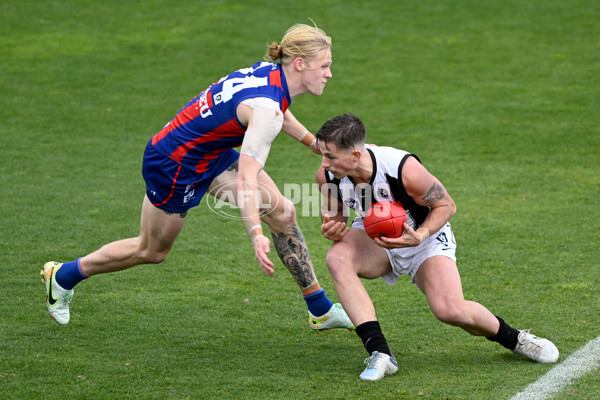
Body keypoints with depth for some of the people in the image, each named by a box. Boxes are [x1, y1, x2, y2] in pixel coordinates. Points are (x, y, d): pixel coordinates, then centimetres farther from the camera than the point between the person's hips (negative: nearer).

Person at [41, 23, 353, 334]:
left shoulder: (271, 71, -7)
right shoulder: (266, 110, -34)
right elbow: (246, 178, -41)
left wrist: (312, 141, 29)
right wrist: (256, 236, -51)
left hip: (210, 153, 9)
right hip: (174, 165, -9)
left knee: (282, 213, 0)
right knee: (151, 251, 13)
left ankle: (321, 311, 10)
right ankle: (63, 276, 35)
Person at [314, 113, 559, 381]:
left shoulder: (405, 169, -34)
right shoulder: (327, 176, -22)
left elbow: (446, 205, -17)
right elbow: (333, 209, 2)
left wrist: (419, 237, -34)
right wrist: (332, 228, -22)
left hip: (425, 237, -4)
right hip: (373, 237, 4)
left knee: (450, 311, -23)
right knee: (337, 258, -31)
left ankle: (513, 339, 10)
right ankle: (379, 354, -28)